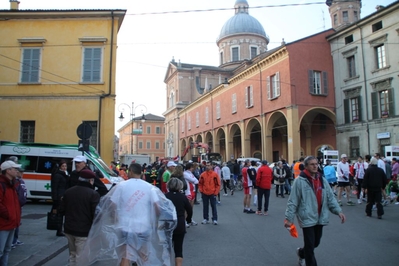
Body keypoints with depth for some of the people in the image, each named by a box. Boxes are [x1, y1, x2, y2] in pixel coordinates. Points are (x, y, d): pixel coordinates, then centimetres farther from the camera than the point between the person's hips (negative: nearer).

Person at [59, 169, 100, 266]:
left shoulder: (68, 191, 5)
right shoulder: (93, 194, -15)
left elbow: (61, 211, 9)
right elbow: (96, 214, -18)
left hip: (69, 229, 6)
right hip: (84, 231, -6)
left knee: (72, 255, 22)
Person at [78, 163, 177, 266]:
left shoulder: (121, 185, -4)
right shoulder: (150, 187, -3)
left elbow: (112, 205, -2)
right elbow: (157, 207, -9)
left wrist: (114, 220, 15)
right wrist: (154, 222, 8)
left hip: (125, 226, -1)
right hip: (144, 227, 1)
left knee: (125, 258, 5)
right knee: (143, 257, 20)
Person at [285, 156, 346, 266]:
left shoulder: (322, 180, 5)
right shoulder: (300, 181, -13)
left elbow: (330, 198, 9)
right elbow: (293, 201, -11)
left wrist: (338, 211, -4)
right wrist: (289, 218, -12)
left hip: (320, 218, 6)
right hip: (307, 218, -6)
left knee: (316, 243, 19)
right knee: (310, 245, 1)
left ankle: (301, 253, 47)